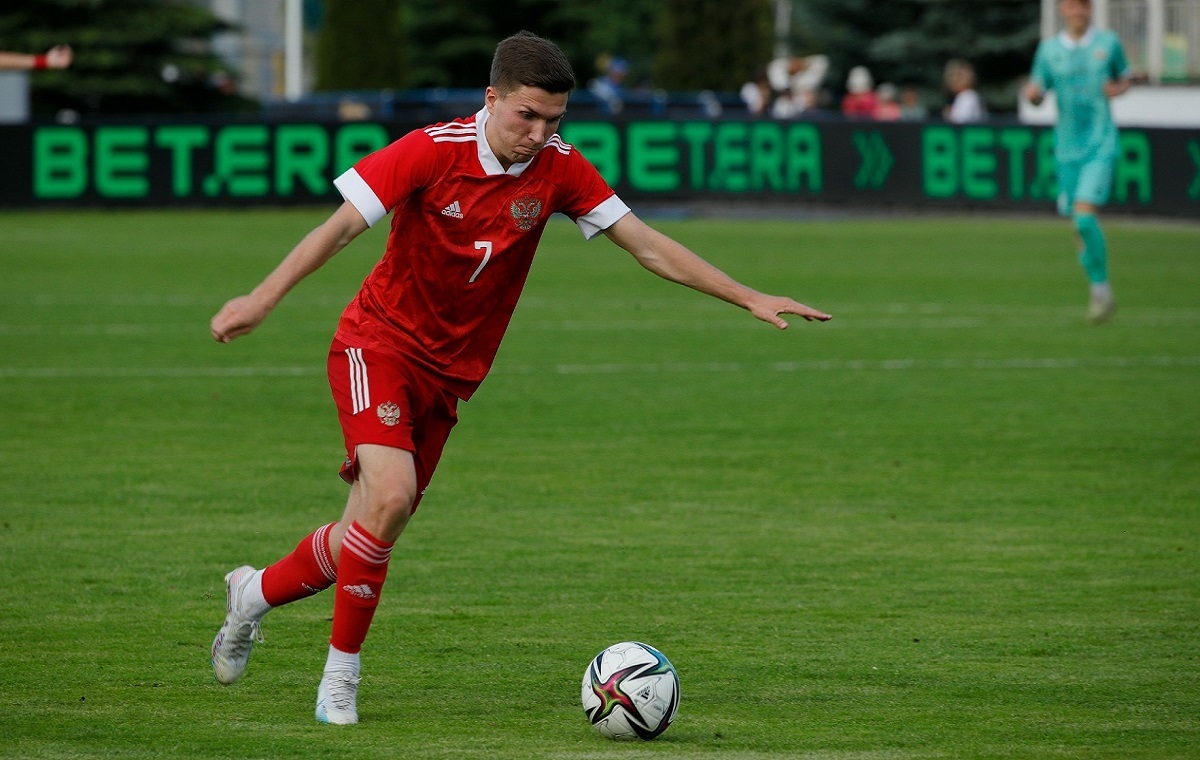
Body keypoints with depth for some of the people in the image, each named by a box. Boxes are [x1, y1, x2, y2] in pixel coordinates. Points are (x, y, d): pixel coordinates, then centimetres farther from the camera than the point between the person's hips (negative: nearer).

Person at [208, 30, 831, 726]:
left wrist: (750, 299, -5)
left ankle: (258, 592, 34)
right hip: (379, 342, -5)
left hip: (449, 374, 5)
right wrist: (263, 299, -31)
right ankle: (342, 672, -12)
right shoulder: (433, 151, -17)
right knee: (390, 494, -26)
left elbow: (648, 246, -1)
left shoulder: (557, 169, -6)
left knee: (370, 534, 5)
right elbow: (343, 226, -19)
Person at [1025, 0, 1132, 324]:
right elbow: (1037, 94, 8)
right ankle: (1100, 295, 22)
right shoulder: (1048, 49, 4)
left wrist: (1118, 88, -8)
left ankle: (1101, 288, -5)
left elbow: (1125, 76, 16)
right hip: (1067, 148, 3)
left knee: (1084, 216, -20)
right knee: (1082, 226, 6)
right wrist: (1032, 94, -16)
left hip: (1101, 146, -3)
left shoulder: (1108, 42, 1)